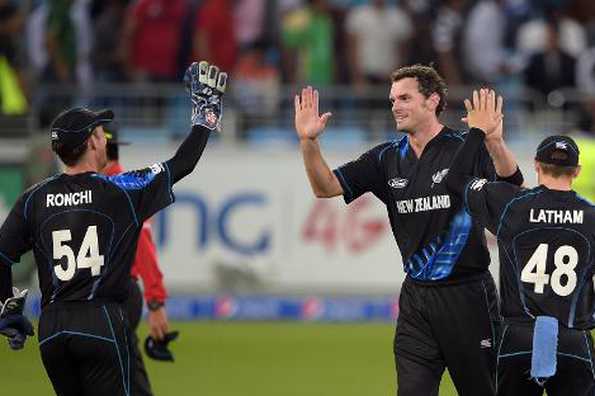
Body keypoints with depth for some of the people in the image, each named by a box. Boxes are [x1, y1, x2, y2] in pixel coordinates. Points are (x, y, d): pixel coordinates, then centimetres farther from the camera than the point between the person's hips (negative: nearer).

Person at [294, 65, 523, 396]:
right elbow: (326, 187, 7)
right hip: (416, 296, 5)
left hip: (467, 292, -5)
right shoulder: (387, 158, 8)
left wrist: (494, 141, -45)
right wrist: (309, 141, -11)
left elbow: (513, 183, -25)